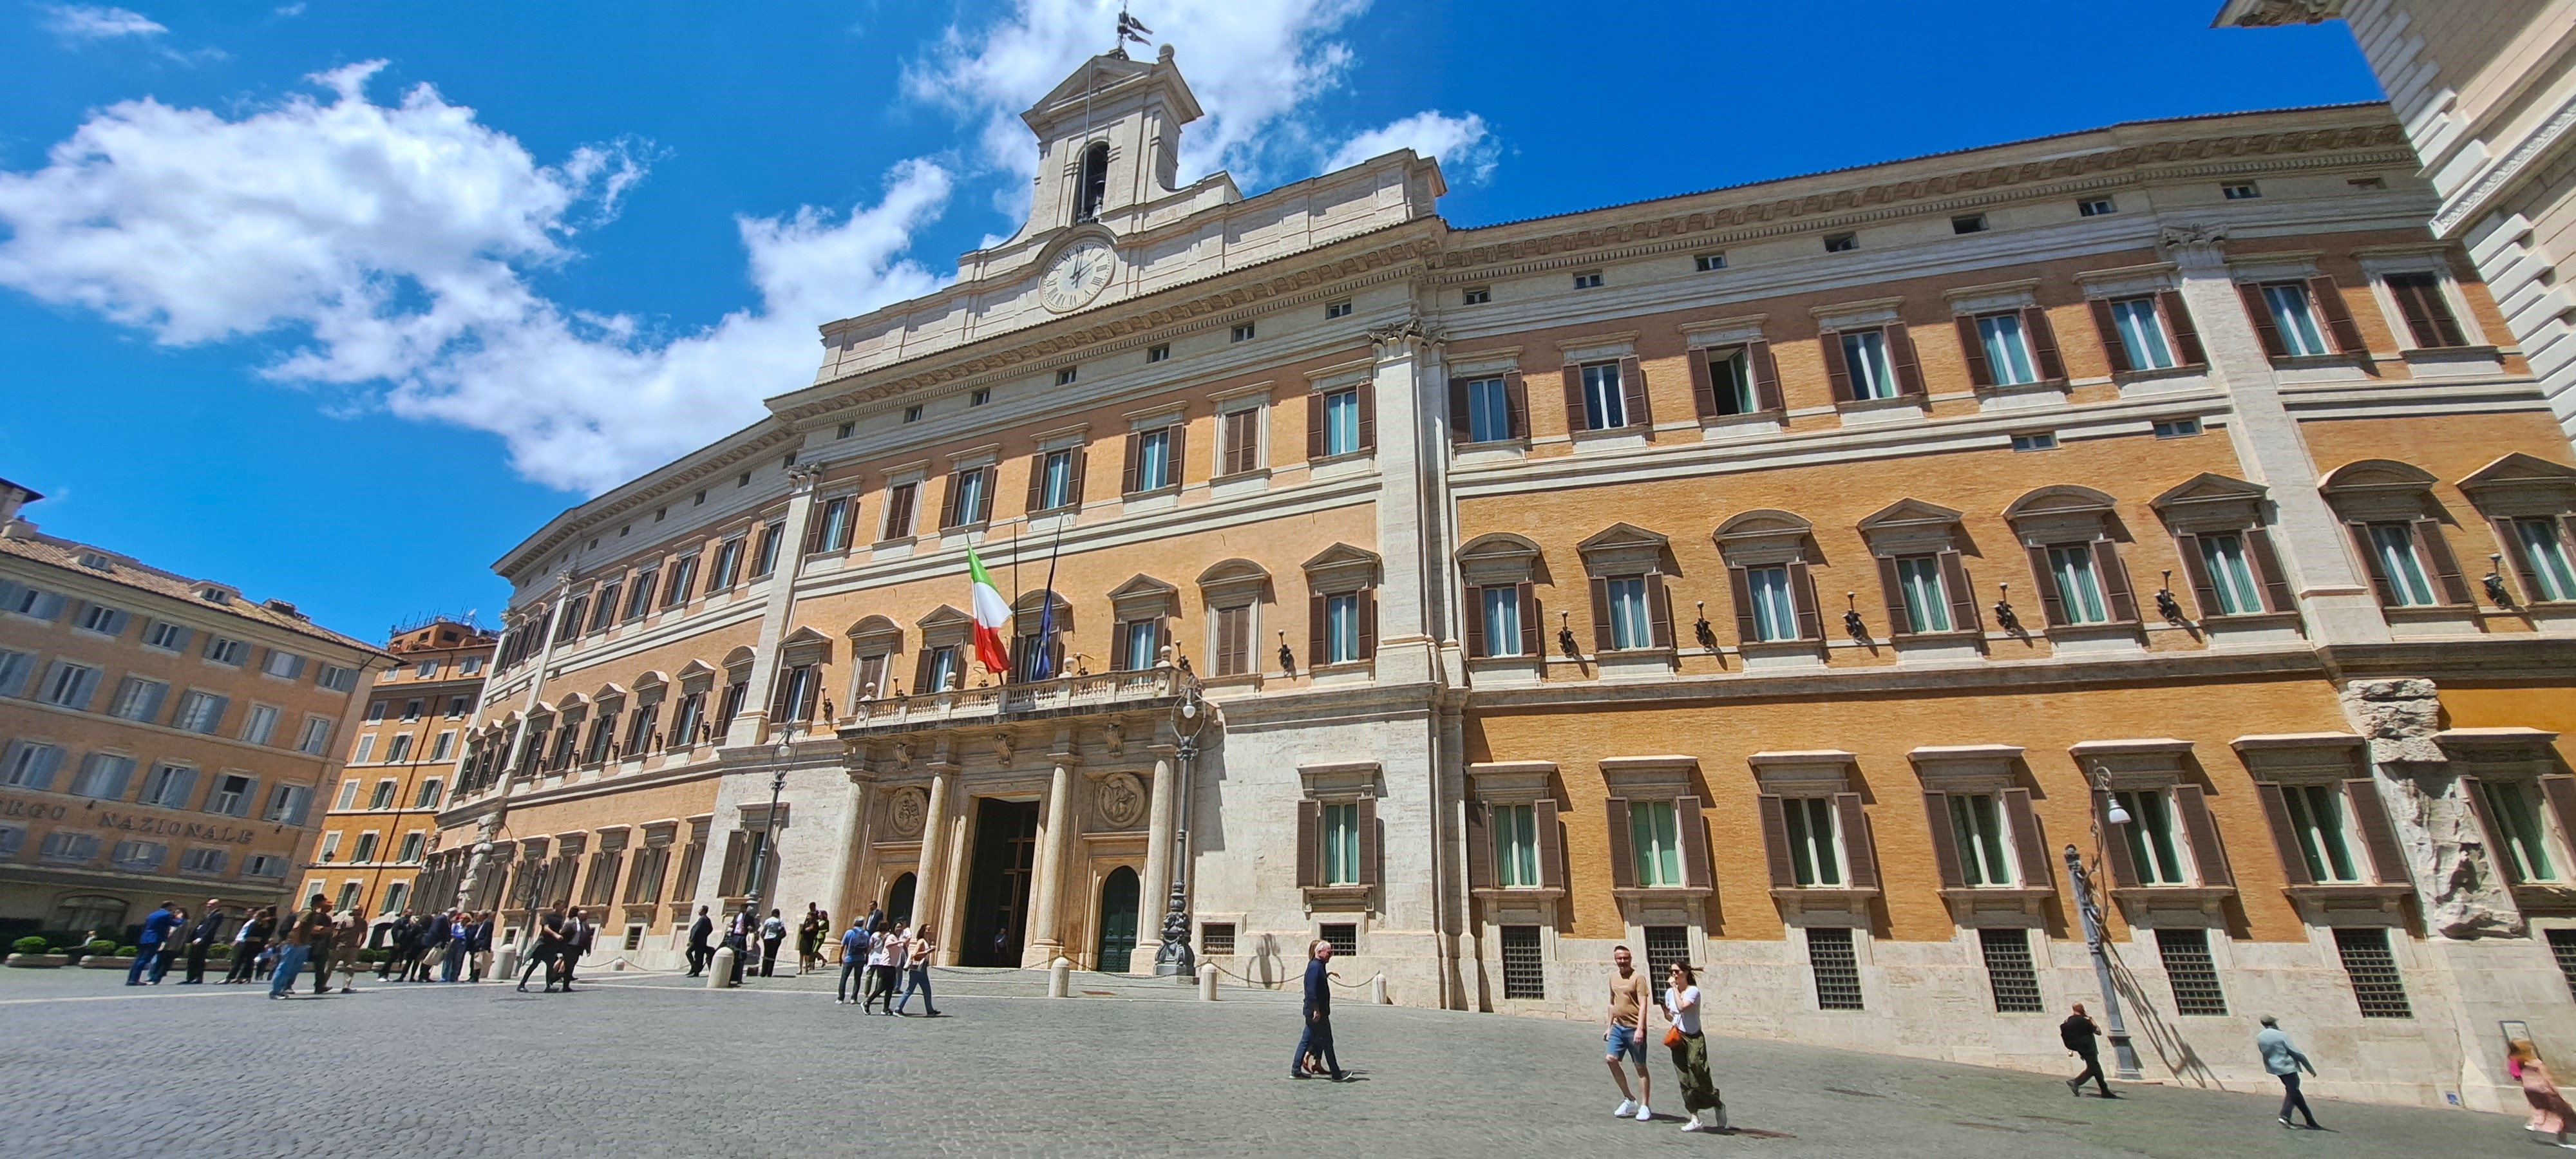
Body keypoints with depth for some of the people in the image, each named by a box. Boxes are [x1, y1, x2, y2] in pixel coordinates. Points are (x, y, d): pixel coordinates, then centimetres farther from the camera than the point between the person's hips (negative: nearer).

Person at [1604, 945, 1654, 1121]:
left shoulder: (1638, 978, -10)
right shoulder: (1613, 978, 10)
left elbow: (1643, 1005, -16)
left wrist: (1640, 1029, -24)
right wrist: (1609, 1027, 19)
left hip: (1634, 1029, -6)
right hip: (1618, 1027, 6)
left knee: (1640, 1067, 3)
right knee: (1611, 1059, -5)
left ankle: (1644, 1107, 15)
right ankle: (1629, 1100, 11)